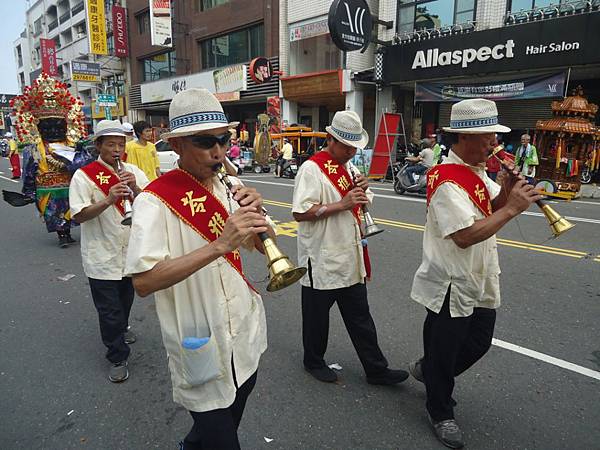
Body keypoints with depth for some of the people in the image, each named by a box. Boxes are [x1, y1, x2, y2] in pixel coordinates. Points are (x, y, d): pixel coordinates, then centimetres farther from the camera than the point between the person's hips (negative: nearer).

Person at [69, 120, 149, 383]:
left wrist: (135, 188, -20)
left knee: (126, 299, 24)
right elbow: (79, 216, -16)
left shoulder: (133, 172, 3)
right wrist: (108, 200, -30)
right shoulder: (84, 176, -9)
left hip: (130, 250, 5)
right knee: (109, 309, 3)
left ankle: (121, 329, 51)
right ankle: (117, 358, 18)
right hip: (102, 256, -4)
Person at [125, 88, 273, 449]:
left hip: (244, 336, 7)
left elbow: (261, 244, 7)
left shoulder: (227, 188, 3)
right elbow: (143, 282, -26)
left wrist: (256, 213, -14)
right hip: (201, 344, -7)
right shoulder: (155, 200, -17)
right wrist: (219, 245, -34)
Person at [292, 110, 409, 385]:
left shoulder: (349, 168, 11)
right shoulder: (312, 169, -14)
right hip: (322, 261, -7)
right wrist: (342, 204, -25)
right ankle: (314, 362, 36)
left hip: (351, 259, 7)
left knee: (360, 318, 16)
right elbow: (300, 213, -23)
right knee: (317, 317, 13)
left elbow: (363, 203, 21)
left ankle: (376, 370, 28)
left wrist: (363, 191, -2)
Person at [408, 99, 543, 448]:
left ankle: (428, 370, 46)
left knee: (479, 343, 23)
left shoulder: (478, 170, 6)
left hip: (482, 281, 9)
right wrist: (512, 208, -25)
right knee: (444, 350, 11)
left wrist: (507, 191, -8)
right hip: (451, 285, -9)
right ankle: (441, 413, 34)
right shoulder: (447, 181, -25)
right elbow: (466, 235, -31)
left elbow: (490, 207, 11)